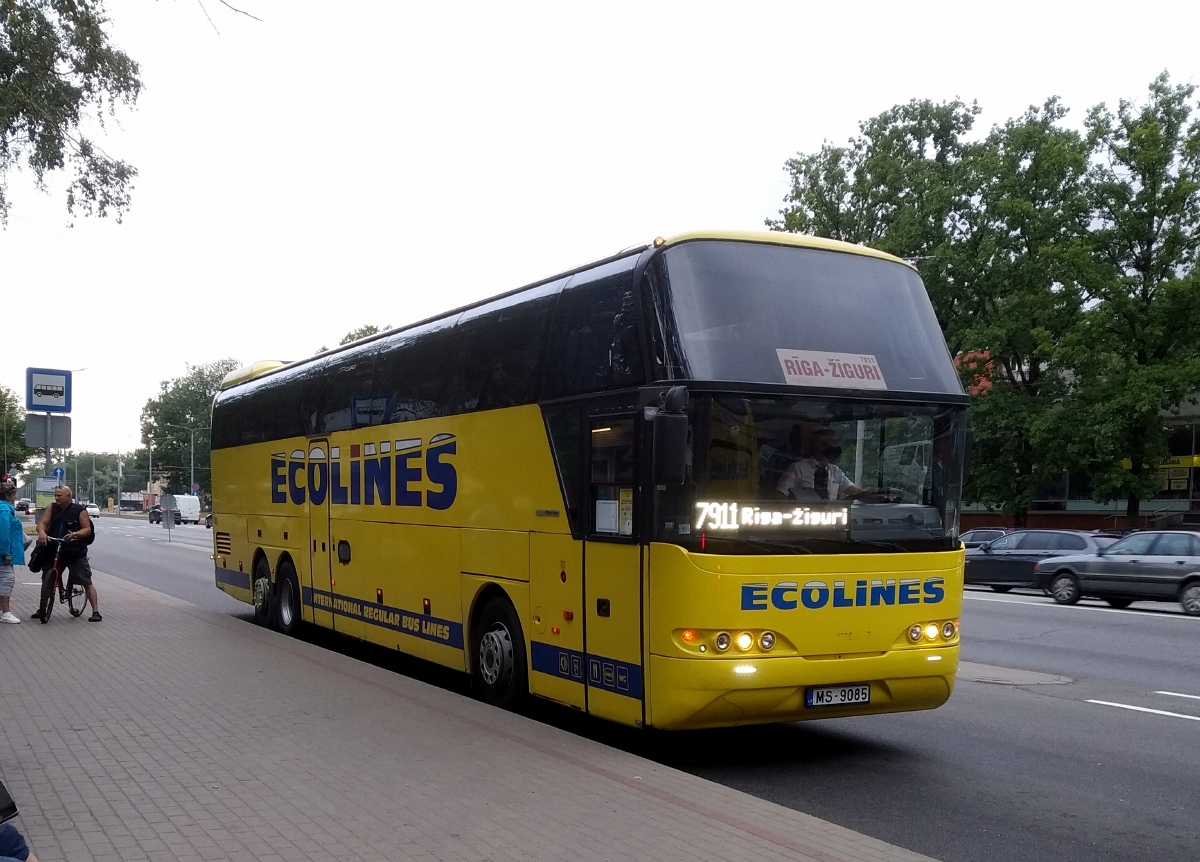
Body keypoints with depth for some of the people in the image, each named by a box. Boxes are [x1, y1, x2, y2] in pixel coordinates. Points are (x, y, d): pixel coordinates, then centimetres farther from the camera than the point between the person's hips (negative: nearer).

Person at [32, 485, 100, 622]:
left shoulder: (80, 511, -5)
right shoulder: (51, 509, 5)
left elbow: (87, 529, -7)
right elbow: (42, 522, -5)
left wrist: (75, 534, -27)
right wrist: (42, 532, -27)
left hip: (76, 553, -4)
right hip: (54, 552, 4)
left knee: (87, 582, -4)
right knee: (47, 581, 11)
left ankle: (96, 612, -2)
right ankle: (42, 609, 27)